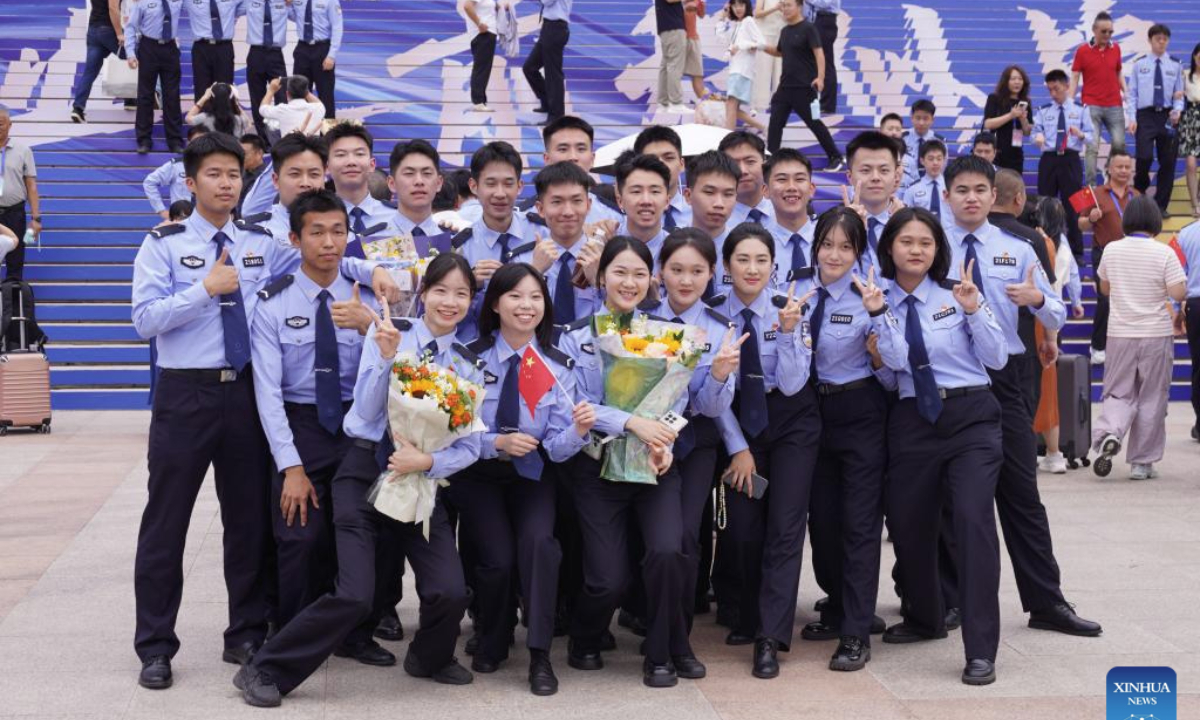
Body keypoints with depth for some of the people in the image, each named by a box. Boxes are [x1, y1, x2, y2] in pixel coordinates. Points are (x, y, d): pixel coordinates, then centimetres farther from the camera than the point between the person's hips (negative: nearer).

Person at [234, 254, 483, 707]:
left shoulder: (469, 364, 6)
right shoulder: (387, 331, -2)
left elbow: (469, 447, 2)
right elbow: (368, 411, -9)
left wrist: (428, 462, -16)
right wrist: (386, 355, -23)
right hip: (366, 472, -3)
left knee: (450, 593, -10)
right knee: (354, 596, -16)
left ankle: (430, 658, 25)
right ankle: (263, 672, 1)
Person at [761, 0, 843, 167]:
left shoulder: (808, 28, -11)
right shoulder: (785, 31, 11)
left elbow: (819, 53, -19)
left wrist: (820, 77, -31)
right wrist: (763, 47, 12)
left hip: (805, 87, -7)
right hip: (785, 85, 7)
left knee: (814, 123, -2)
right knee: (775, 122, 2)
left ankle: (836, 158, 10)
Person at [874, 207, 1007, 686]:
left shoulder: (958, 293, 3)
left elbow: (997, 359, -1)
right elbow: (891, 369, -5)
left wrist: (973, 310, -13)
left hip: (970, 417, -2)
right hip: (911, 422, 2)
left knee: (972, 518, -19)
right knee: (907, 525, 10)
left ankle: (980, 650, -14)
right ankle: (924, 619, 39)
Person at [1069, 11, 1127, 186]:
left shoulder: (1116, 48, 7)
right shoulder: (1082, 51, -2)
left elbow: (1119, 73, 17)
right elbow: (1074, 78, 0)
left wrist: (1126, 93, 4)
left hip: (1115, 106, 3)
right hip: (1091, 106, -3)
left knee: (1119, 144, 3)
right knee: (1092, 147, -6)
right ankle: (1090, 185, -1)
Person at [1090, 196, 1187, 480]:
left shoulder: (1111, 251, 0)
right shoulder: (1164, 253, -10)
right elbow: (1178, 294, -13)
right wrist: (1183, 283, 7)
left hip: (1120, 334, 2)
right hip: (1156, 335, -2)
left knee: (1118, 393, 11)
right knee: (1151, 400, 8)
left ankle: (1109, 433, -19)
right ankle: (1142, 462, 11)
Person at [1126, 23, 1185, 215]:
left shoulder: (1176, 65, 7)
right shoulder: (1139, 64, 5)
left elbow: (1179, 94, 8)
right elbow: (1132, 93, 4)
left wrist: (1178, 110, -11)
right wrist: (1131, 118, -6)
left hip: (1167, 116, 2)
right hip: (1145, 115, -2)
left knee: (1167, 162, 4)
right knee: (1145, 157, -17)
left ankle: (1161, 206, 15)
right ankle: (1139, 196, 9)